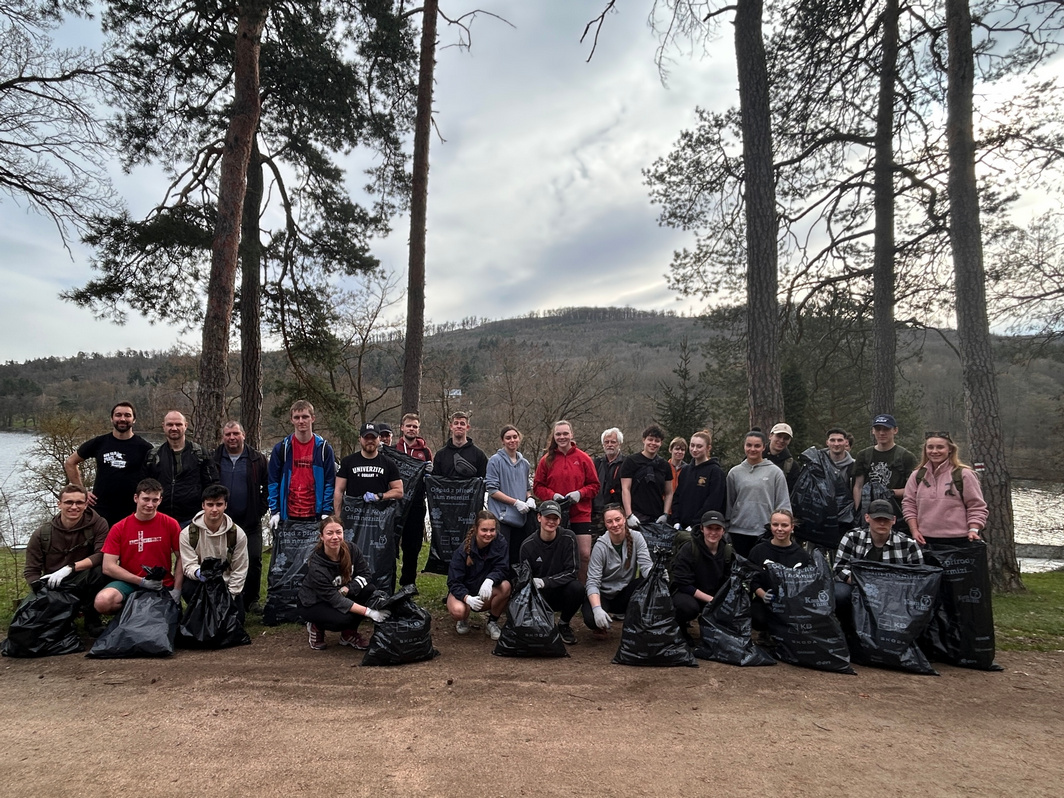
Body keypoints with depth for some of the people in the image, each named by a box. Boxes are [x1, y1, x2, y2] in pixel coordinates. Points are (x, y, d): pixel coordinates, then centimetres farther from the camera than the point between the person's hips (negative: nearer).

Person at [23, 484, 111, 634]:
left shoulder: (98, 524, -8)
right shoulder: (41, 534, -2)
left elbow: (102, 555, -17)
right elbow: (31, 571, 0)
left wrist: (70, 567, -27)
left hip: (86, 584, -1)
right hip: (54, 588, 2)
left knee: (101, 569, -32)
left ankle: (91, 618, -10)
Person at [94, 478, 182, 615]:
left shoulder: (170, 524, -2)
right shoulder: (119, 528, -2)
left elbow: (181, 558, 0)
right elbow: (108, 567, -6)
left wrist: (177, 590, -11)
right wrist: (142, 581, -14)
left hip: (162, 586, 0)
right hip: (128, 583, 0)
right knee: (103, 601, -29)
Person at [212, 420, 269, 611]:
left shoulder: (258, 459, 1)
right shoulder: (214, 460, 3)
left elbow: (268, 486, 4)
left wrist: (261, 509, -4)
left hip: (251, 523, -1)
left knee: (254, 561, 0)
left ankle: (251, 601, 15)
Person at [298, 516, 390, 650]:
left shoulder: (350, 549, -18)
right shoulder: (316, 566, -31)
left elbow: (366, 574, -11)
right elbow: (335, 600, -30)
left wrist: (346, 589, -29)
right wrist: (369, 612, -35)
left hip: (341, 595, 5)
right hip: (313, 604, -5)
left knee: (369, 589, -20)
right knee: (344, 618, -33)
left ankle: (348, 634, -2)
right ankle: (316, 627, 1)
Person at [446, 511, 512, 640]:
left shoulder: (500, 543, -15)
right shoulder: (463, 550, -19)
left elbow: (502, 569, -19)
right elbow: (453, 582, -19)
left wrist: (490, 580, -43)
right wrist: (467, 598, -39)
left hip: (486, 591, 2)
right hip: (463, 591, -2)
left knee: (505, 586, -30)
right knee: (458, 611, -35)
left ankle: (492, 623, -5)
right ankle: (462, 619, 5)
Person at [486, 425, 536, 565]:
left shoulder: (524, 463, 13)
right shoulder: (496, 460, -5)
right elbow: (492, 490, -10)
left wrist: (530, 498, 2)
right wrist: (516, 502, -14)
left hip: (521, 518, 6)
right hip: (502, 517, -6)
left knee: (517, 557, 10)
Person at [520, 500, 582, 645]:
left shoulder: (568, 538, -10)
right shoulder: (528, 545, -6)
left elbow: (571, 572, -14)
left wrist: (545, 582, -26)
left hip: (562, 591, 0)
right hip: (539, 595, 0)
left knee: (577, 588, -33)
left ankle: (564, 624, -1)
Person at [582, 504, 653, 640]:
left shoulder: (636, 537, -9)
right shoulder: (601, 546, -16)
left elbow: (646, 566, -17)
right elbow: (593, 582, -21)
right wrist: (597, 609, -39)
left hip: (625, 594, 2)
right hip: (604, 594, -2)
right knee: (591, 619, -33)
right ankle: (601, 626, 8)